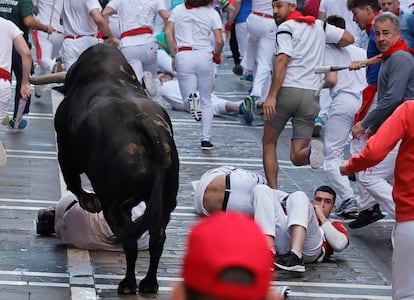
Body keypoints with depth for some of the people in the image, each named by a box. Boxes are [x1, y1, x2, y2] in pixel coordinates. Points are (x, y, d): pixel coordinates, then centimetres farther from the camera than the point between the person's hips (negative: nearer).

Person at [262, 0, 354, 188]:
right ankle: (310, 151, -30)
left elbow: (282, 61, -14)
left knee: (268, 144, 14)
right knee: (297, 157, 3)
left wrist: (272, 96, -18)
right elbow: (348, 38, 22)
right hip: (311, 95, 5)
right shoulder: (319, 26, 16)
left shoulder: (286, 27, -2)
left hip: (287, 90, -4)